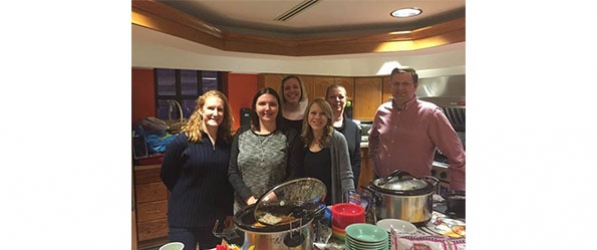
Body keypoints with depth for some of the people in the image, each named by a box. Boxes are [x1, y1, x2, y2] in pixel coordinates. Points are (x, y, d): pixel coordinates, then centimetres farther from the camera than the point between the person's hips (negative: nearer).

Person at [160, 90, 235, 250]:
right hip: (184, 219, -4)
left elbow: (231, 178, 6)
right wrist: (186, 195, 3)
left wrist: (230, 211, 9)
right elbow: (166, 175, -2)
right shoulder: (183, 140, -12)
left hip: (216, 218, 4)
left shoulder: (228, 142, -1)